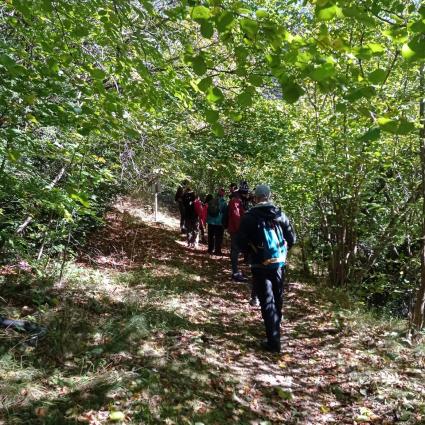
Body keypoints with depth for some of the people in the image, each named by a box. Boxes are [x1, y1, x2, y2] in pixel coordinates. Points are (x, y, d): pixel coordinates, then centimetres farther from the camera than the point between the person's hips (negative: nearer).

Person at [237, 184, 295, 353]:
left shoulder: (249, 217, -10)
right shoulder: (280, 215, 0)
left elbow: (241, 242, -9)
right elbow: (292, 239, 2)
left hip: (260, 265, -4)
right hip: (279, 263, 4)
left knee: (267, 302, 2)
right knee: (277, 298, 22)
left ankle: (273, 341, 0)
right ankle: (275, 327, 43)